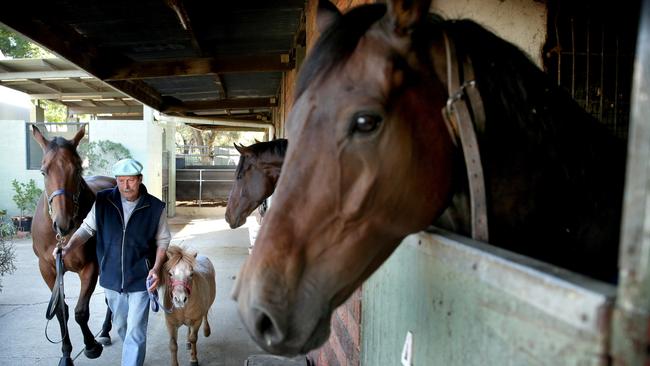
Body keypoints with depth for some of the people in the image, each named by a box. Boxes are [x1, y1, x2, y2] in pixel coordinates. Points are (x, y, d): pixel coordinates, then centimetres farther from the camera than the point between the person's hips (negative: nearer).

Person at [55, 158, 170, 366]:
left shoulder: (155, 207, -12)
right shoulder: (103, 201, -8)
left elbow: (162, 241, -4)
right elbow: (87, 229, -1)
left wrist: (156, 268, -15)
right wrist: (68, 247, -19)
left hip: (141, 279, -3)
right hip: (112, 278, 4)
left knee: (135, 332, -1)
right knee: (120, 325, 24)